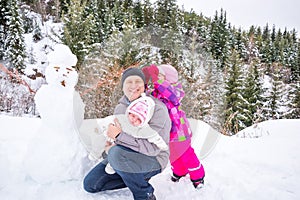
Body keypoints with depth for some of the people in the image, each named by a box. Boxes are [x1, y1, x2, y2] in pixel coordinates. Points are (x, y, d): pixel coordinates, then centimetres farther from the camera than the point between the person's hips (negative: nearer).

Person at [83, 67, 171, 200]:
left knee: (116, 153, -36)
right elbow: (113, 132, 16)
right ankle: (137, 178, 11)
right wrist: (110, 143, -9)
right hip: (124, 156, 7)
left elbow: (153, 148, -26)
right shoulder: (120, 107, 4)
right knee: (90, 184, 2)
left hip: (153, 160, -7)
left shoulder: (157, 108, -18)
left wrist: (119, 135, -29)